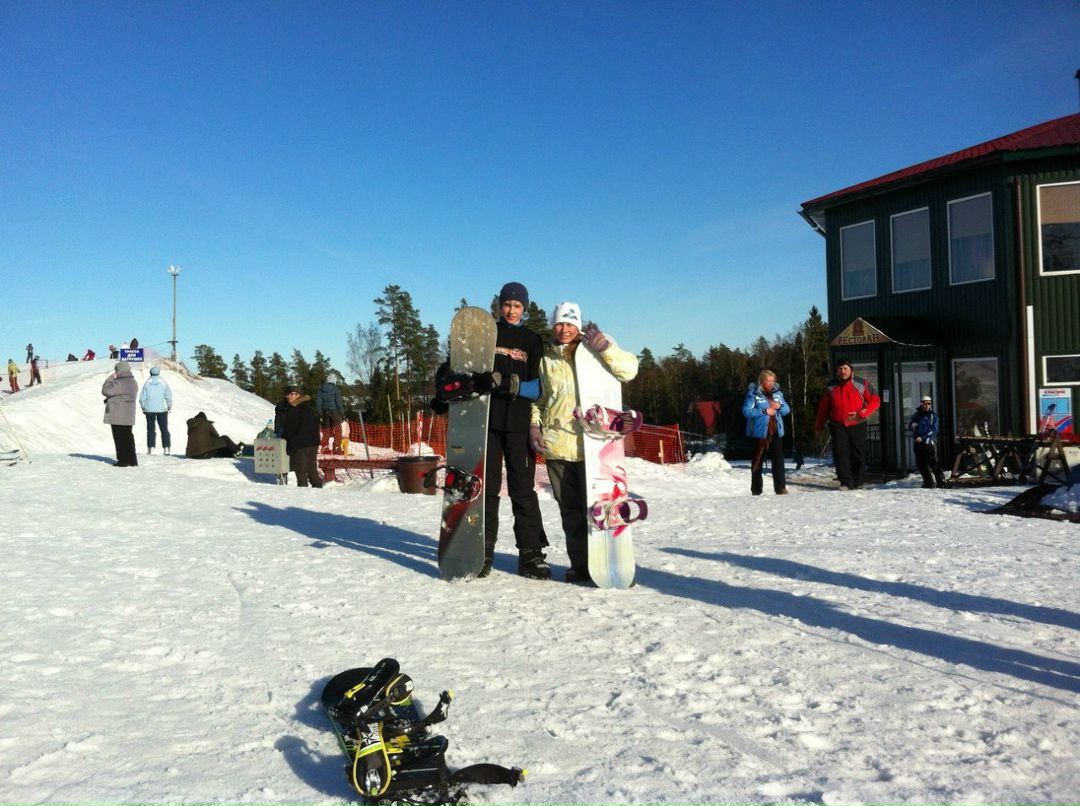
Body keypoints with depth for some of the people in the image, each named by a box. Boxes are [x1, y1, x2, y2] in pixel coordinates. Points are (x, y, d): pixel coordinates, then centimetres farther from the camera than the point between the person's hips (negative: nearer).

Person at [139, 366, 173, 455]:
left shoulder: (147, 383, -1)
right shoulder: (163, 383, -3)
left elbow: (142, 397, 0)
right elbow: (169, 396, -2)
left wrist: (143, 407, 12)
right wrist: (170, 407, 9)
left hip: (149, 410, 1)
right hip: (162, 409, 0)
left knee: (150, 429, 7)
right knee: (164, 429, 4)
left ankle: (150, 448, 4)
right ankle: (166, 448, -2)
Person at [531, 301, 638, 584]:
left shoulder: (594, 351, 6)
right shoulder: (545, 359, 14)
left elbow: (629, 369, -6)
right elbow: (538, 398, 21)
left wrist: (606, 347, -19)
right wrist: (534, 426, 6)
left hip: (591, 443, -3)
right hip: (556, 445, 3)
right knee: (569, 510, 7)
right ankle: (580, 565, 16)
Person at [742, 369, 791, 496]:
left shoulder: (777, 393, 10)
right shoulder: (753, 394, -6)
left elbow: (787, 409, 15)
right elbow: (746, 411, -14)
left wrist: (779, 406, -7)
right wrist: (765, 411, -17)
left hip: (776, 432, 4)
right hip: (759, 432, -4)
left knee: (778, 459, -1)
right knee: (758, 461, 3)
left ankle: (780, 487, 3)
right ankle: (756, 489, 10)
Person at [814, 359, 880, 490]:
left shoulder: (862, 384, -1)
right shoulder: (831, 387, 5)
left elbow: (875, 401, 0)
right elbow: (823, 408, 13)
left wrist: (861, 413, -14)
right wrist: (818, 426, 15)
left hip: (857, 425, -1)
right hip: (838, 426, 1)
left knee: (858, 455, 3)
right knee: (840, 453, -11)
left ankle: (857, 483, 16)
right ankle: (846, 482, -9)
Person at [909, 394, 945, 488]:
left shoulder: (933, 415, 4)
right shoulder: (916, 415, 15)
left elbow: (934, 429, -6)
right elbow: (910, 426, 16)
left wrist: (922, 437, -16)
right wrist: (912, 425, -10)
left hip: (929, 442, -4)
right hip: (917, 442, 4)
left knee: (933, 462, -12)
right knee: (921, 463, 5)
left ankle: (941, 481, -6)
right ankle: (928, 482, 14)